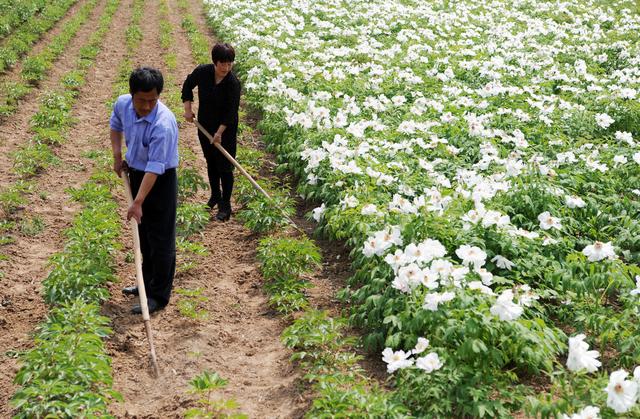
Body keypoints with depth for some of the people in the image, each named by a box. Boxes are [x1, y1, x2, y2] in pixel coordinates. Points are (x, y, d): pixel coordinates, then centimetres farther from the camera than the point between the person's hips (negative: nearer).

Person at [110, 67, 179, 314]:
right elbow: (115, 127, 15)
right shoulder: (122, 104, -11)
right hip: (136, 173, 8)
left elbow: (154, 169, -31)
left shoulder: (163, 124, -32)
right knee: (143, 234, 20)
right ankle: (148, 283, 37)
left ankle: (159, 296, 12)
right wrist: (117, 156, 4)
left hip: (161, 181, -8)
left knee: (160, 240, 1)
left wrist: (138, 203, -31)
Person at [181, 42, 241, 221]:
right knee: (210, 162, 18)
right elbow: (188, 85, 7)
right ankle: (215, 195, 37)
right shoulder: (202, 72, -13)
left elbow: (231, 111, -20)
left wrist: (220, 132, -23)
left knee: (224, 166, -2)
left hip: (226, 128, -4)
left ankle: (225, 206, 7)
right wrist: (187, 108, 1)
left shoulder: (233, 83, -23)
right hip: (205, 125, 4)